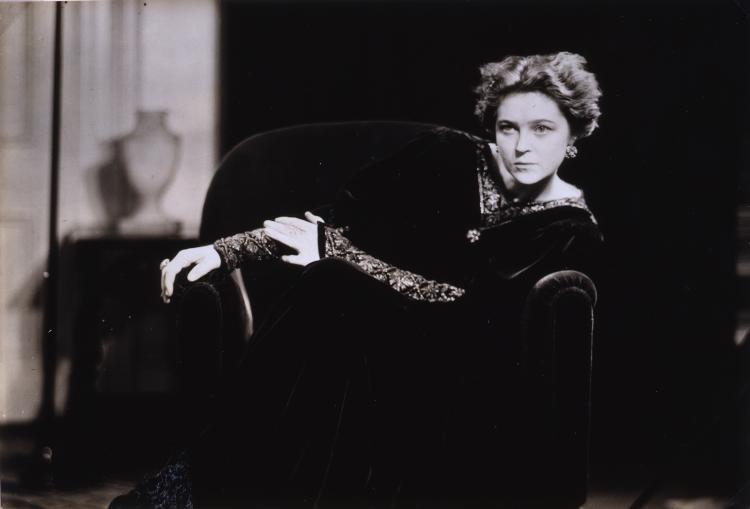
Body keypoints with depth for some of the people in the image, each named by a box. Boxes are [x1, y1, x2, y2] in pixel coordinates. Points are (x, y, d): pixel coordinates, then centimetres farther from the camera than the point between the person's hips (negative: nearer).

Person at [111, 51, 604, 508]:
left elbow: (459, 303, -14)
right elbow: (335, 221, 2)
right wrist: (225, 251, -10)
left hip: (455, 381, -2)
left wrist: (333, 254, -13)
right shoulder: (447, 155, 5)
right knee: (325, 288, -31)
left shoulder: (573, 232, -4)